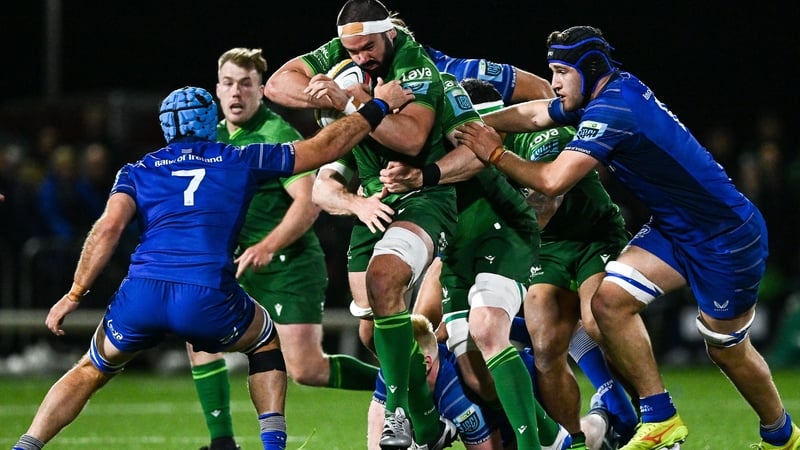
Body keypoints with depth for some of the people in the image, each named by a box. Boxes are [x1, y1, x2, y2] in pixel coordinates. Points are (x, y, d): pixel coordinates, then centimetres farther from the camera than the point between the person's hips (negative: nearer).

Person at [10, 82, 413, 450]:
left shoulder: (137, 171, 21)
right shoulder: (240, 160, 20)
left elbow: (109, 227, 4)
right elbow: (324, 148, 24)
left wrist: (74, 294, 5)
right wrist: (378, 106, 35)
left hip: (141, 292, 1)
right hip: (207, 298, -1)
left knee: (90, 371, 25)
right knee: (267, 341, 30)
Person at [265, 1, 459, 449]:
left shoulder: (415, 65, -18)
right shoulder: (340, 55, 0)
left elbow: (411, 138, -31)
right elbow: (277, 84, -9)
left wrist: (351, 101, -37)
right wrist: (322, 96, -28)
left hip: (423, 197, -7)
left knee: (382, 278, -33)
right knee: (374, 332, 8)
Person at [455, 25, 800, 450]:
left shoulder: (613, 110, -27)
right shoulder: (611, 90, -1)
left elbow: (553, 180, -31)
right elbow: (533, 115, 9)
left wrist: (495, 154, -18)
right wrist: (475, 127, -4)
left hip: (726, 238, -9)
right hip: (674, 228, 9)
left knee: (727, 348, 7)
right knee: (610, 300, -7)